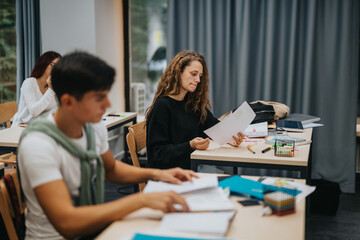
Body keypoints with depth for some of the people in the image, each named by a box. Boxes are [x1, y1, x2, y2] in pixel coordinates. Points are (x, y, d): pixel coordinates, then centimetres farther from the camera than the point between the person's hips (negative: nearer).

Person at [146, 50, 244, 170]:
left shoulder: (193, 103, 13)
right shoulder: (162, 106, -10)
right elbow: (158, 153, -12)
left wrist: (231, 138, -8)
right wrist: (190, 146, -24)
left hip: (192, 169, 7)